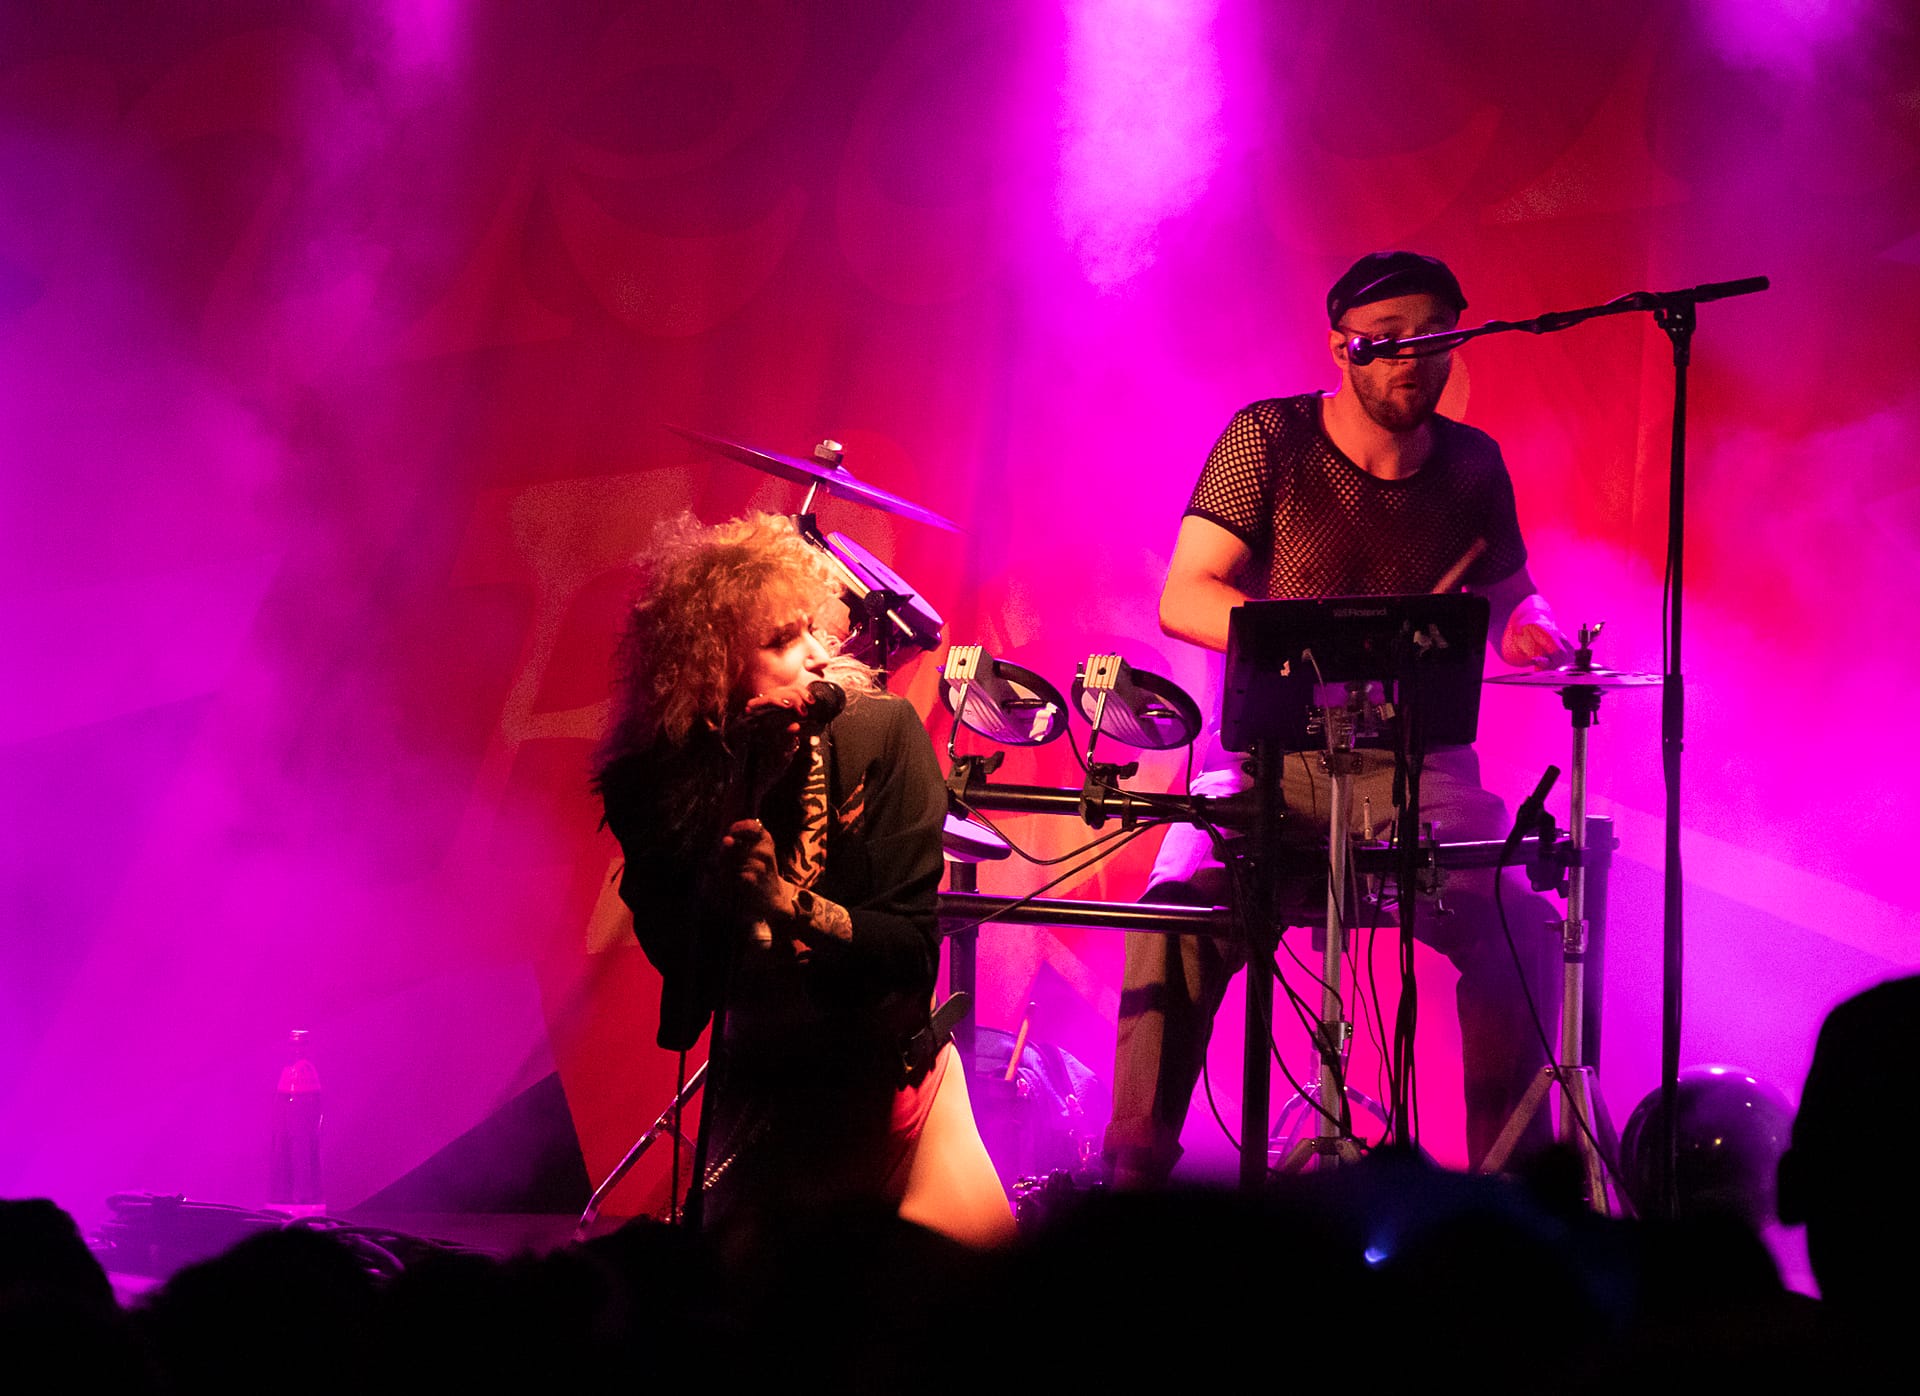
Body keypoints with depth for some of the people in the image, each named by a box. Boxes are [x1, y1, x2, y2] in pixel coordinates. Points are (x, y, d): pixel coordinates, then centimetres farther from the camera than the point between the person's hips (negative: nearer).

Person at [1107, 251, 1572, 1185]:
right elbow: (1184, 599, -12)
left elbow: (1509, 591, 21)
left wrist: (1530, 631, -4)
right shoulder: (1268, 441, -4)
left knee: (1523, 928, -22)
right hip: (1274, 756, -2)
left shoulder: (1472, 465, 6)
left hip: (1417, 765, 2)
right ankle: (1132, 1176, -14)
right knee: (1178, 912, -27)